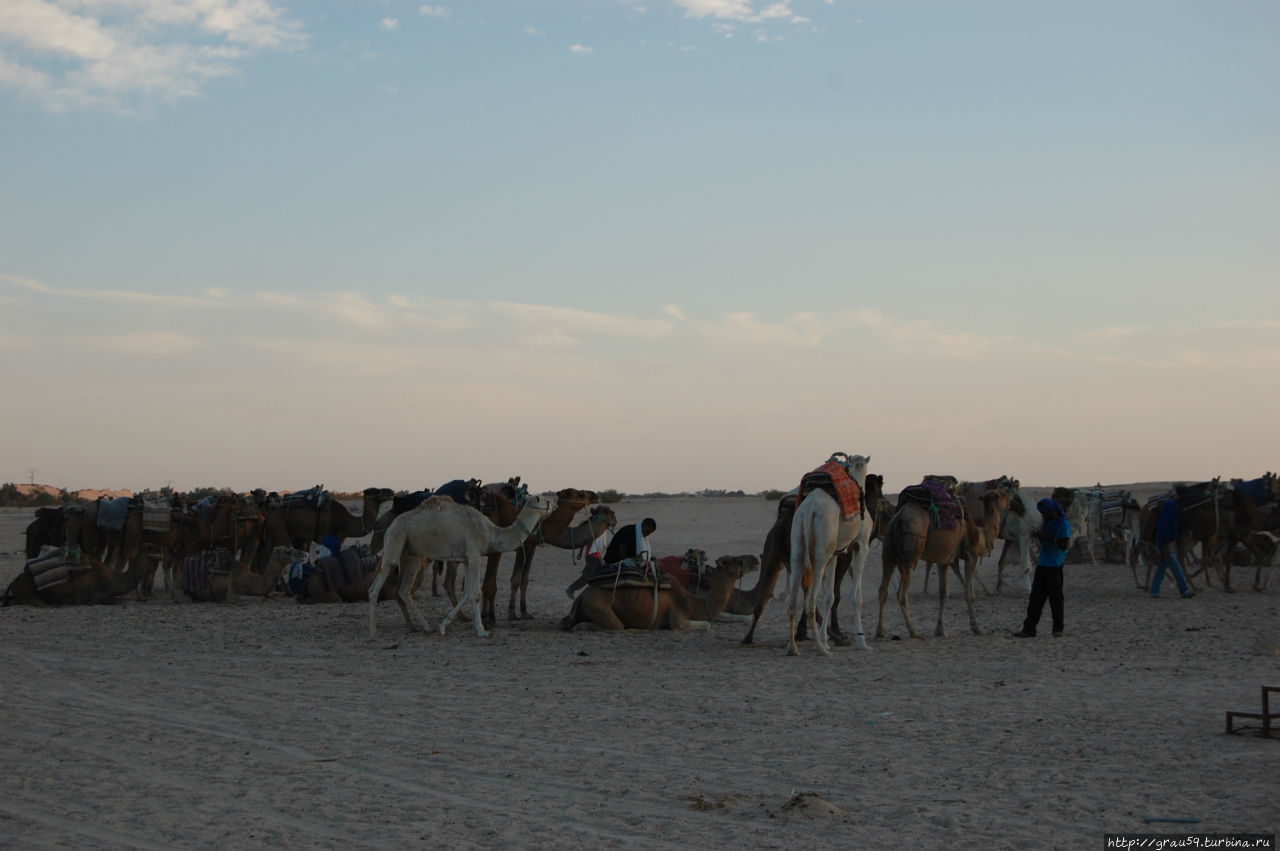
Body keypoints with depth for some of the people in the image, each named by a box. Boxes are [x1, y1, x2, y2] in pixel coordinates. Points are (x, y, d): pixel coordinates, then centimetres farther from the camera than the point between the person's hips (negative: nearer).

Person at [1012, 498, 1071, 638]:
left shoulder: (1063, 523, -11)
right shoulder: (1046, 522, 14)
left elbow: (1064, 545, -16)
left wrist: (1048, 537, -19)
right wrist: (1039, 536, 3)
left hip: (1055, 566, -8)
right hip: (1042, 564, 8)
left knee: (1055, 597, 1)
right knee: (1036, 596, 5)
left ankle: (1058, 629, 12)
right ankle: (1029, 628, 6)